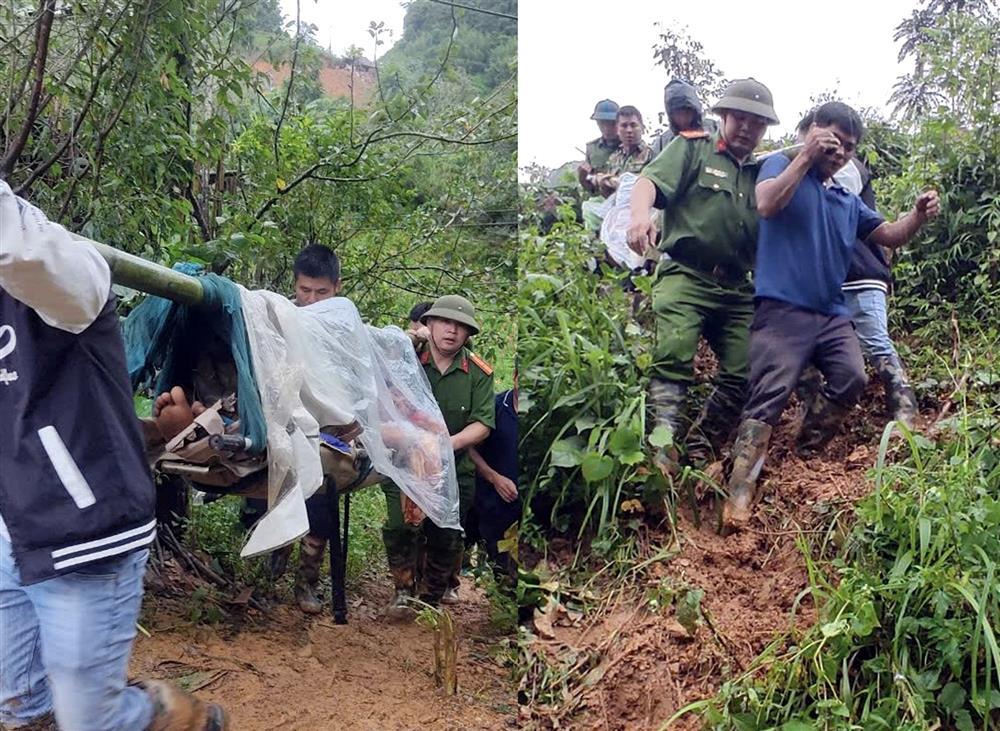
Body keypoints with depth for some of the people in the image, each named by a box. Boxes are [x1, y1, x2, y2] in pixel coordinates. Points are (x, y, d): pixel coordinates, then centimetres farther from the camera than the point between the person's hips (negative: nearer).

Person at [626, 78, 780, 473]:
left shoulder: (762, 173, 23)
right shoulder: (692, 148, 8)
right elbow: (650, 181, -9)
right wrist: (640, 214, -30)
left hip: (737, 289, 6)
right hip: (685, 276, -5)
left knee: (745, 373, -4)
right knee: (673, 356, -24)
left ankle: (698, 455, 9)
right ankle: (663, 448, -23)